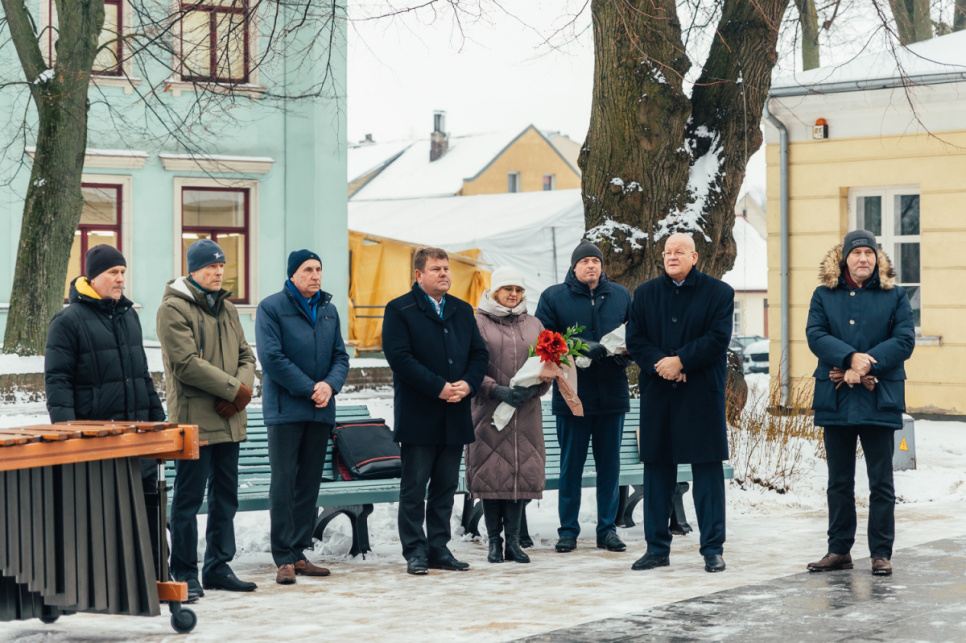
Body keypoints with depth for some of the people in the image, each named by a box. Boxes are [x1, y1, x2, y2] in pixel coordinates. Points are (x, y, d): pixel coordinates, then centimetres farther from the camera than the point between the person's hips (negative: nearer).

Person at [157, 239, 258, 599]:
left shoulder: (226, 309, 17)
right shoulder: (174, 309, -8)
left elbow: (245, 355, 15)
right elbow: (186, 363, -17)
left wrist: (244, 388, -6)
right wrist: (233, 388, -16)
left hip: (229, 420, 8)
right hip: (194, 419, -8)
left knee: (226, 495, 11)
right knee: (188, 498, -3)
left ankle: (218, 567, 20)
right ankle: (184, 573, 4)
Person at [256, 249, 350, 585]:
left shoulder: (329, 310, 14)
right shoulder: (271, 308, -4)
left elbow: (340, 356, 13)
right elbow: (271, 357, -12)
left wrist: (330, 385, -8)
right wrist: (310, 389, -14)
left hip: (321, 411, 6)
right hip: (285, 409, -6)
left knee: (310, 482, 7)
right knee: (284, 482, -7)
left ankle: (299, 554, 13)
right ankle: (284, 559, -5)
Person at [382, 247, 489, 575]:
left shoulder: (463, 310, 16)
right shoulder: (400, 310, -3)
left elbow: (479, 353, 13)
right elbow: (400, 357, -13)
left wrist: (468, 384, -7)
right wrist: (439, 387, -17)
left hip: (455, 414, 5)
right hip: (418, 415, -5)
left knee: (446, 486, 9)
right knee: (414, 487, -1)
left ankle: (439, 548, 16)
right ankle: (415, 551, 5)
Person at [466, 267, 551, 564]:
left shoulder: (533, 324, 14)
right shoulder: (478, 323, 3)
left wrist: (533, 389, -9)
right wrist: (497, 390, -15)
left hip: (526, 412, 3)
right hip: (489, 411, -3)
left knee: (523, 471, 0)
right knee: (490, 472, -3)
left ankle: (513, 540, 7)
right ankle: (494, 541, 6)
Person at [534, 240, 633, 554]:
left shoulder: (620, 296, 12)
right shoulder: (553, 297, 2)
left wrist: (626, 353, -6)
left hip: (612, 395, 3)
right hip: (572, 395, -2)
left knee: (610, 464, 7)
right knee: (571, 465, 3)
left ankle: (608, 528, 16)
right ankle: (568, 530, 12)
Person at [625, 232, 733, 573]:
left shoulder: (719, 292, 2)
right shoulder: (645, 293, 12)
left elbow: (718, 338, -8)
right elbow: (635, 339, 6)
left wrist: (680, 361, -15)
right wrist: (659, 364, -12)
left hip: (702, 395, -3)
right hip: (657, 395, 3)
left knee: (707, 469, -1)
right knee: (657, 468, 6)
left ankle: (713, 549, 5)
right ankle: (657, 547, 14)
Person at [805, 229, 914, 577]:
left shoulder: (894, 296, 6)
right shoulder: (824, 296, 8)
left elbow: (904, 340, -5)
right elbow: (815, 335, -5)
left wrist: (865, 368, -15)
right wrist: (851, 358, -20)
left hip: (879, 400, -1)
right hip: (835, 400, 2)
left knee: (881, 482, 2)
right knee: (839, 481, 9)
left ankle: (881, 553, 8)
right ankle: (839, 550, 17)